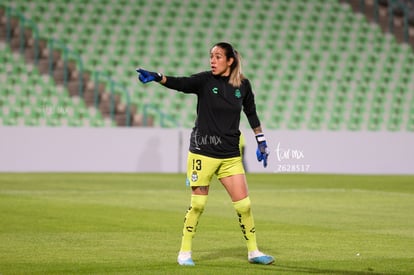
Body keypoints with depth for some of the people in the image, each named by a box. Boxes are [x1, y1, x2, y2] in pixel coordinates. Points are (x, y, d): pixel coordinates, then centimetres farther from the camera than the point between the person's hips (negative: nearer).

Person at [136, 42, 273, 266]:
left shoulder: (243, 85, 3)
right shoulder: (205, 80, -6)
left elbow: (251, 112, 18)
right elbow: (181, 83, -24)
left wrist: (261, 141, 20)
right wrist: (157, 77, -41)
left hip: (230, 155, 3)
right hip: (203, 152, -3)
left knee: (244, 204, 3)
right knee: (197, 203, -2)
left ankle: (253, 252, 18)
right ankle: (185, 252, 12)